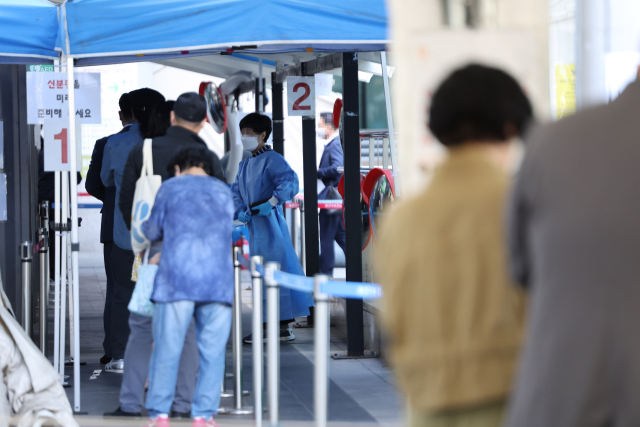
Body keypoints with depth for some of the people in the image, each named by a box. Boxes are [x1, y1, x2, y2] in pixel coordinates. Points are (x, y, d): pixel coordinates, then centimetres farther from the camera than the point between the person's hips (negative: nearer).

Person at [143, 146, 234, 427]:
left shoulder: (171, 187, 10)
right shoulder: (224, 193, 20)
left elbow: (154, 232, 16)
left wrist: (145, 226, 41)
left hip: (177, 279, -2)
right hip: (218, 281, 2)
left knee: (167, 350, 1)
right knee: (212, 351, 3)